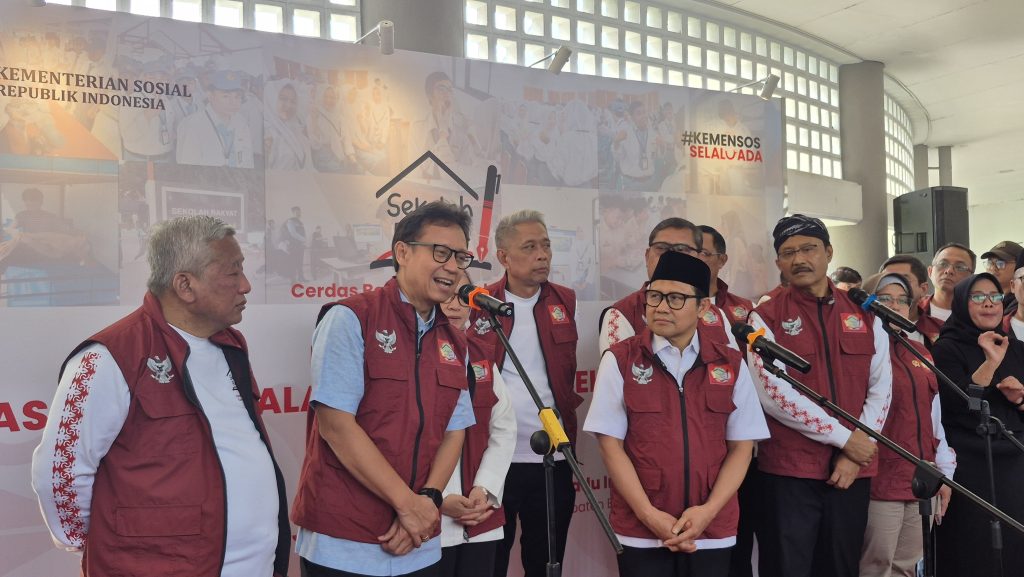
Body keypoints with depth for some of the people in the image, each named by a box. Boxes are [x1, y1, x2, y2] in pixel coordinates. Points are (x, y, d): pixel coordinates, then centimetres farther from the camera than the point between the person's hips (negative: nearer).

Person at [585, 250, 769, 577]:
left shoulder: (731, 364, 3)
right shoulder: (620, 360, -3)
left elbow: (741, 446, 3)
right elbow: (611, 445, -5)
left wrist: (708, 511, -9)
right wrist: (649, 515, -11)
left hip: (713, 531, 2)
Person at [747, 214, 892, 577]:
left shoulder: (865, 315, 8)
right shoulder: (766, 318, -3)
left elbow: (881, 387, 4)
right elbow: (771, 391, -13)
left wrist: (855, 455, -7)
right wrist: (844, 437, -13)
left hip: (852, 470, 4)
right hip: (788, 469, -3)